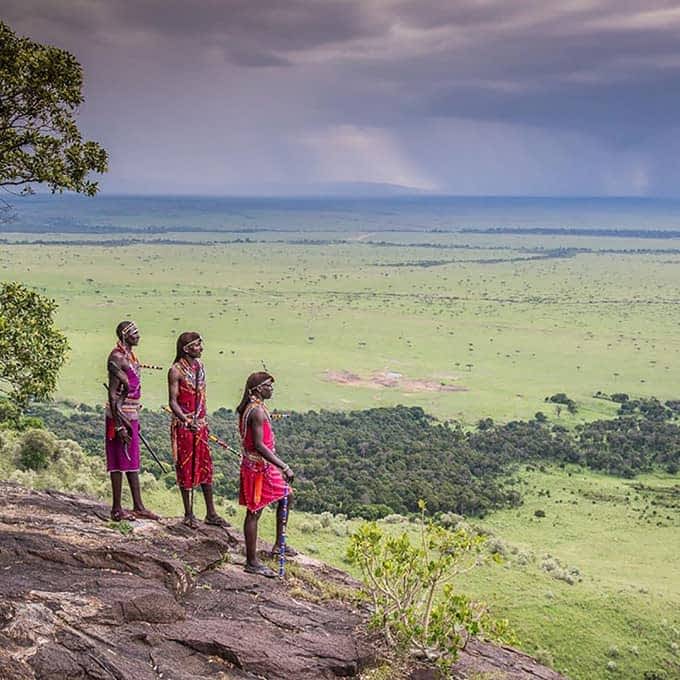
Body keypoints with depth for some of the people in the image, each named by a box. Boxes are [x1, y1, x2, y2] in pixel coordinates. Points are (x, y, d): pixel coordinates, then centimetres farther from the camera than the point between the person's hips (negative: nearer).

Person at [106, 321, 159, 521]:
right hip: (120, 416, -10)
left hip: (131, 416, 10)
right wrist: (119, 426, -22)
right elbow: (113, 394, -19)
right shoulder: (117, 358, -14)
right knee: (119, 461, -4)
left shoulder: (130, 356, 15)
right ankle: (117, 509, 2)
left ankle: (138, 507, 17)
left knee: (132, 461, 12)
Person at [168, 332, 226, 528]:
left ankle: (211, 513, 17)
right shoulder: (176, 371, -13)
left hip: (201, 424, 7)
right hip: (183, 425, -7)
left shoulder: (200, 365, 8)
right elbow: (173, 402, -15)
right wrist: (187, 421, -28)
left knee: (206, 467, 9)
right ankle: (189, 514, 12)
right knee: (186, 468, 2)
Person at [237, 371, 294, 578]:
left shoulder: (253, 407, 10)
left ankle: (279, 544, 30)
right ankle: (252, 562, 4)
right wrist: (284, 467, -29)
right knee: (254, 512, -3)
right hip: (257, 466, -10)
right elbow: (259, 445, -27)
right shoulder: (257, 411, -21)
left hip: (264, 466, 10)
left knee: (285, 495, 20)